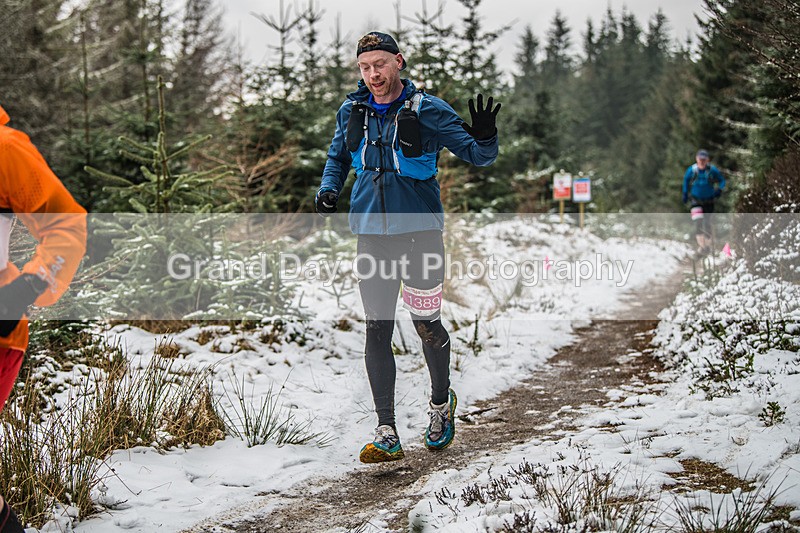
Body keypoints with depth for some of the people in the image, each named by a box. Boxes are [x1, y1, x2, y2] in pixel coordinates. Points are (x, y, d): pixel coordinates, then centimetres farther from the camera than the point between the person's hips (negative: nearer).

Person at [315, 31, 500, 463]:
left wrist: (484, 137, -25)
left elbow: (477, 156, -3)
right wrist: (328, 190, 3)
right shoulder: (352, 112, 5)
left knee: (426, 324, 4)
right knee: (377, 331, 0)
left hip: (419, 232, -3)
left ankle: (441, 404, 32)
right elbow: (338, 157, 22)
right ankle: (386, 434, 4)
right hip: (372, 236, 3)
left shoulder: (428, 111, -6)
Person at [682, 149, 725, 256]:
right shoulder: (691, 170, -10)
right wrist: (685, 194, 13)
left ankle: (707, 244, 27)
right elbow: (686, 180, 11)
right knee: (698, 222, -18)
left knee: (707, 223, 7)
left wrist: (719, 190, -14)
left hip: (709, 201, 0)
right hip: (696, 200, 0)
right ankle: (701, 245, -14)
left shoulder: (712, 170, -13)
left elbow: (722, 180, 2)